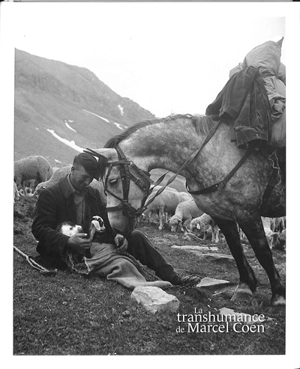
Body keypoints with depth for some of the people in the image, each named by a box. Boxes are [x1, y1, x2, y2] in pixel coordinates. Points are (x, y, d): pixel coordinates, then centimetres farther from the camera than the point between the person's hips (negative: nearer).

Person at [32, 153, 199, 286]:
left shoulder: (94, 193, 13)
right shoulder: (50, 195, -7)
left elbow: (106, 221, 11)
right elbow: (39, 229, -14)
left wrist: (116, 235, -13)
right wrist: (68, 242, -31)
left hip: (94, 247, 6)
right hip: (65, 256, -6)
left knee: (135, 236, -10)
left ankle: (172, 277, -9)